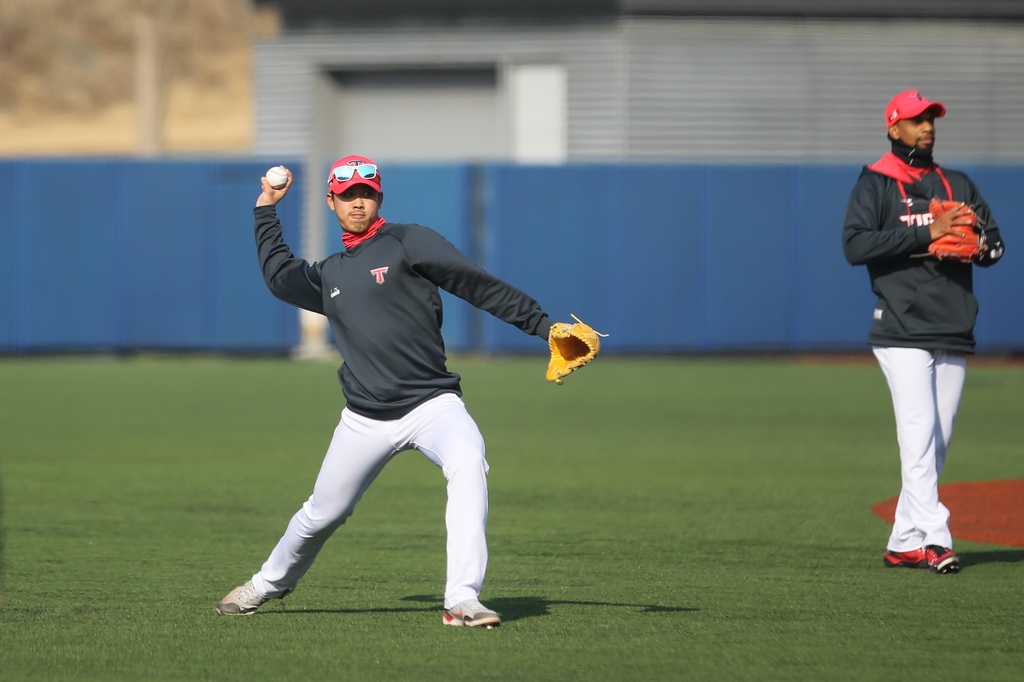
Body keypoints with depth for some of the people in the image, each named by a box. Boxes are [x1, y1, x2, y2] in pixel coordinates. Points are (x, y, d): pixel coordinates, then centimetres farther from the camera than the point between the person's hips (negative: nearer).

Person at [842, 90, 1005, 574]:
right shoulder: (875, 184, 2)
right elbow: (855, 245, -12)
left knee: (938, 442, 4)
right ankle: (934, 538, -23)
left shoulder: (958, 185, 18)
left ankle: (904, 543, 10)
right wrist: (924, 233, -17)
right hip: (902, 332, -5)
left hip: (954, 334, 5)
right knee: (919, 432, -16)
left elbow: (994, 246, 16)